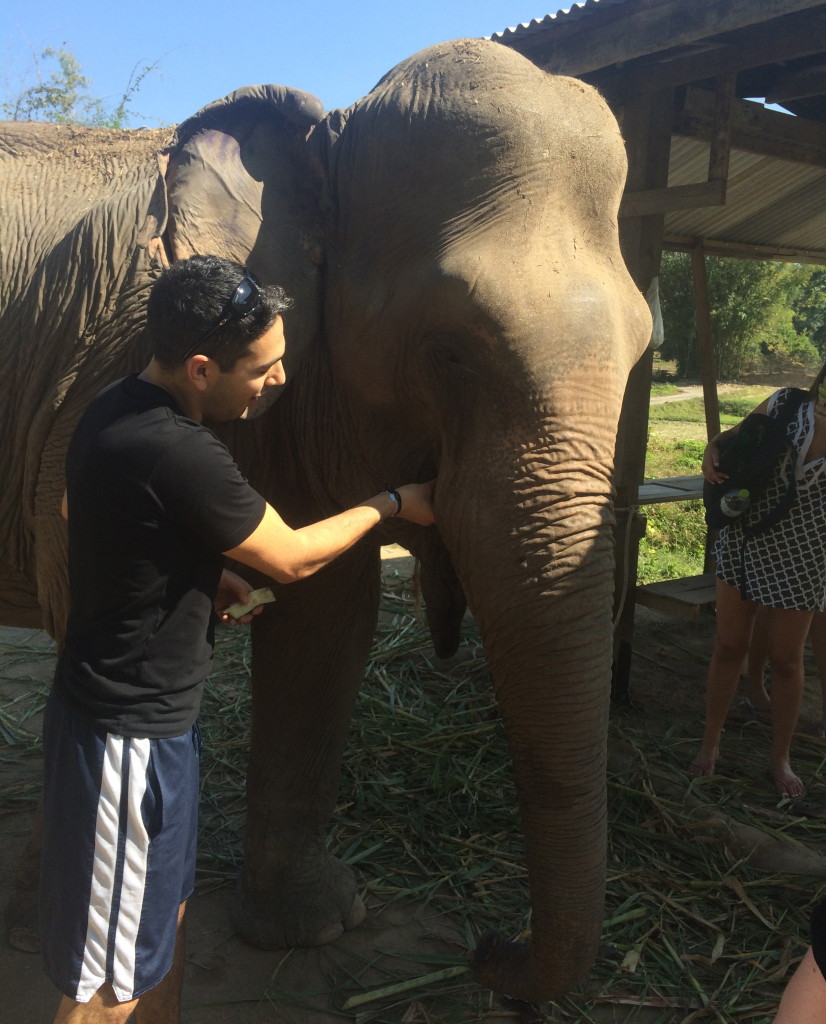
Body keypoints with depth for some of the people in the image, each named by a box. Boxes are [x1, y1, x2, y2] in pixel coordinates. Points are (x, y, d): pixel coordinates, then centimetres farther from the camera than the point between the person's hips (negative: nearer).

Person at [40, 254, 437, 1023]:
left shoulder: (115, 409, 0)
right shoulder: (178, 455, -29)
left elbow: (75, 508, 18)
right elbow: (293, 558, -16)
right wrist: (392, 504, 0)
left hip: (151, 714, 9)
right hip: (128, 735, -9)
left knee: (164, 911, 26)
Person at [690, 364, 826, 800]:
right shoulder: (786, 404, -8)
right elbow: (732, 435, 7)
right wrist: (711, 451, -13)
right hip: (742, 541, 1)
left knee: (786, 660, 10)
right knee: (729, 646, 11)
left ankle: (780, 757, 29)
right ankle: (710, 742, 29)